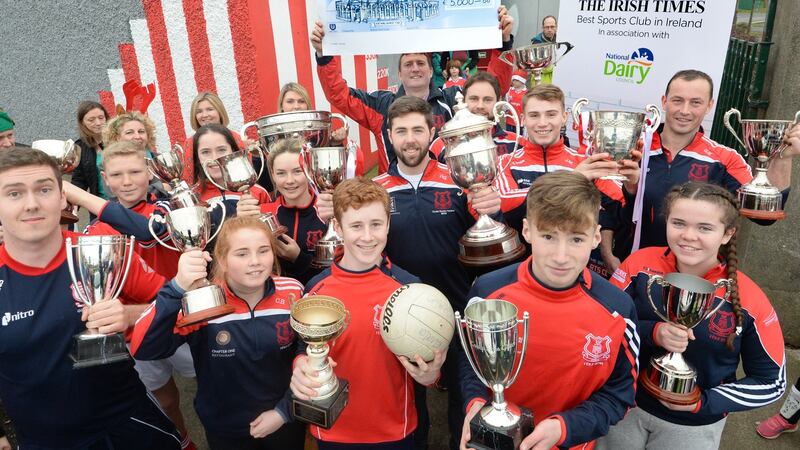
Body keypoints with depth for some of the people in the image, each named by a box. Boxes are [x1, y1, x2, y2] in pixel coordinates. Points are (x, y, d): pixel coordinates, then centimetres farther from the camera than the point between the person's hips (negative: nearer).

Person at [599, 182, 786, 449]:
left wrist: (704, 403, -18)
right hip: (625, 403, 1)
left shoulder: (750, 301, -18)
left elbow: (771, 382, -6)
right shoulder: (640, 264, -17)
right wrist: (651, 332, -28)